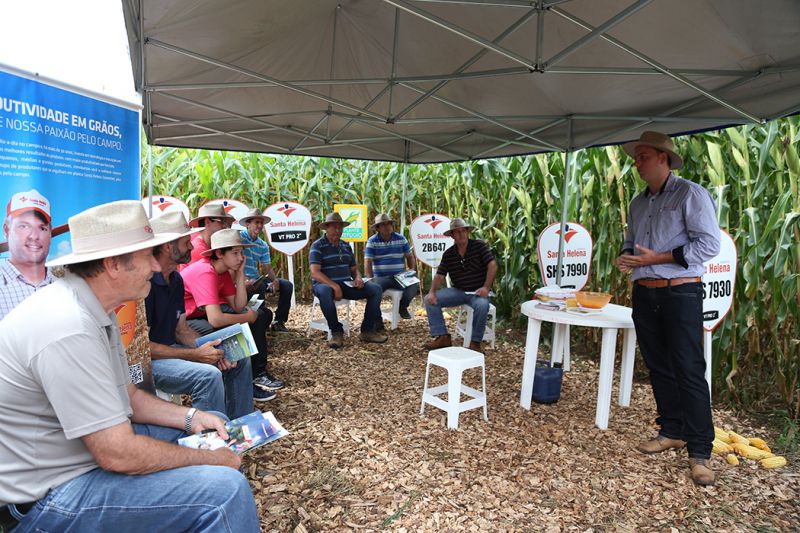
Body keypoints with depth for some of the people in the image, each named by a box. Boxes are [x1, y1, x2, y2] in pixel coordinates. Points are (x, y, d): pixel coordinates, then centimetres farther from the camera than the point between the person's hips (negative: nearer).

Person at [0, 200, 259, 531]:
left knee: (215, 427, 16)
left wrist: (190, 416, -1)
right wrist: (212, 460, -16)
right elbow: (118, 455, -28)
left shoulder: (95, 310, 3)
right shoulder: (69, 329, -30)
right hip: (51, 495, -10)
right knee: (225, 489, -27)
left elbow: (125, 394, 12)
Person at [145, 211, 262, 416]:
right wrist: (195, 355, -21)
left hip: (169, 349, 10)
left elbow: (181, 329, 11)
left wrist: (213, 351, -6)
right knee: (209, 375, -32)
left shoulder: (176, 279, 8)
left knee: (240, 360, 5)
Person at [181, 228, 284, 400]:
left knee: (262, 315, 5)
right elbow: (216, 320, -37)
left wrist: (240, 273, -9)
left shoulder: (224, 271, 2)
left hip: (203, 315, 10)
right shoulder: (205, 273, -27)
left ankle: (258, 373, 8)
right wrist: (248, 317, -19)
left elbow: (238, 307, -4)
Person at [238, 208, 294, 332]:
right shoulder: (239, 237, -8)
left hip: (257, 279, 7)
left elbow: (268, 268, 10)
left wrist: (275, 280, -12)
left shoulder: (263, 245, 13)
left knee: (287, 285, -3)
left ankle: (279, 321, 3)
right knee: (260, 286, -36)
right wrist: (244, 280, -30)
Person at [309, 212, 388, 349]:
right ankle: (336, 332, -27)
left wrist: (358, 277, -5)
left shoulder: (346, 246, 16)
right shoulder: (317, 246, -5)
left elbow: (354, 268, 21)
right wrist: (334, 286, -30)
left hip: (346, 284, 6)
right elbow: (315, 273, -17)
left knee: (375, 289, -12)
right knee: (324, 292, -42)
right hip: (325, 284, -6)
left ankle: (367, 331, -11)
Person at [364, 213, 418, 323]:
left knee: (414, 285, -25)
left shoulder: (401, 239, 8)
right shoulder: (372, 241, 0)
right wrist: (371, 280, -14)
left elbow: (410, 256, 17)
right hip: (380, 278, -2)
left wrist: (412, 270, 0)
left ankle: (403, 306, 9)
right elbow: (367, 262, -4)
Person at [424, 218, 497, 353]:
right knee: (430, 300, -14)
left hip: (477, 292, -4)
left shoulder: (479, 246, -6)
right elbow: (440, 275, 1)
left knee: (482, 305, -38)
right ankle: (442, 337, -9)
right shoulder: (448, 254, 5)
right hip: (457, 291, 4)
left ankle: (475, 342, -18)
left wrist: (486, 288, -23)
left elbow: (492, 266, -12)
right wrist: (432, 292, -17)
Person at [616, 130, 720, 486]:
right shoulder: (638, 203, 15)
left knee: (689, 371, -4)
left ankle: (699, 451, 4)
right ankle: (673, 431, 26)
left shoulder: (690, 194, -6)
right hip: (644, 294, 7)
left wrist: (657, 258, -17)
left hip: (680, 294, -7)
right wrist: (626, 256, 0)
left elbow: (709, 244, -13)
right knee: (658, 367, 12)